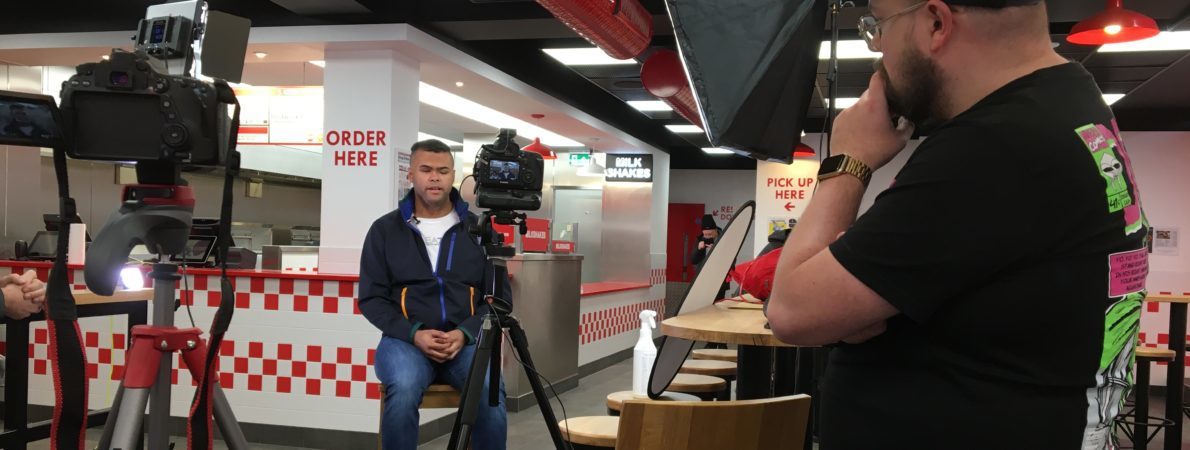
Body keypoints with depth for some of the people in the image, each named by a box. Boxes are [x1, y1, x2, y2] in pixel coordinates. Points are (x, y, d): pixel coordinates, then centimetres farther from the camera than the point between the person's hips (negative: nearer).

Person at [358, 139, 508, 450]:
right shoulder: (385, 230, 7)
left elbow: (500, 295, 6)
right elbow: (371, 298, 4)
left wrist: (465, 333, -11)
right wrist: (414, 334, -12)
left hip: (466, 341, 1)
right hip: (405, 339, 0)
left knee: (492, 396, -29)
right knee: (404, 392, -33)